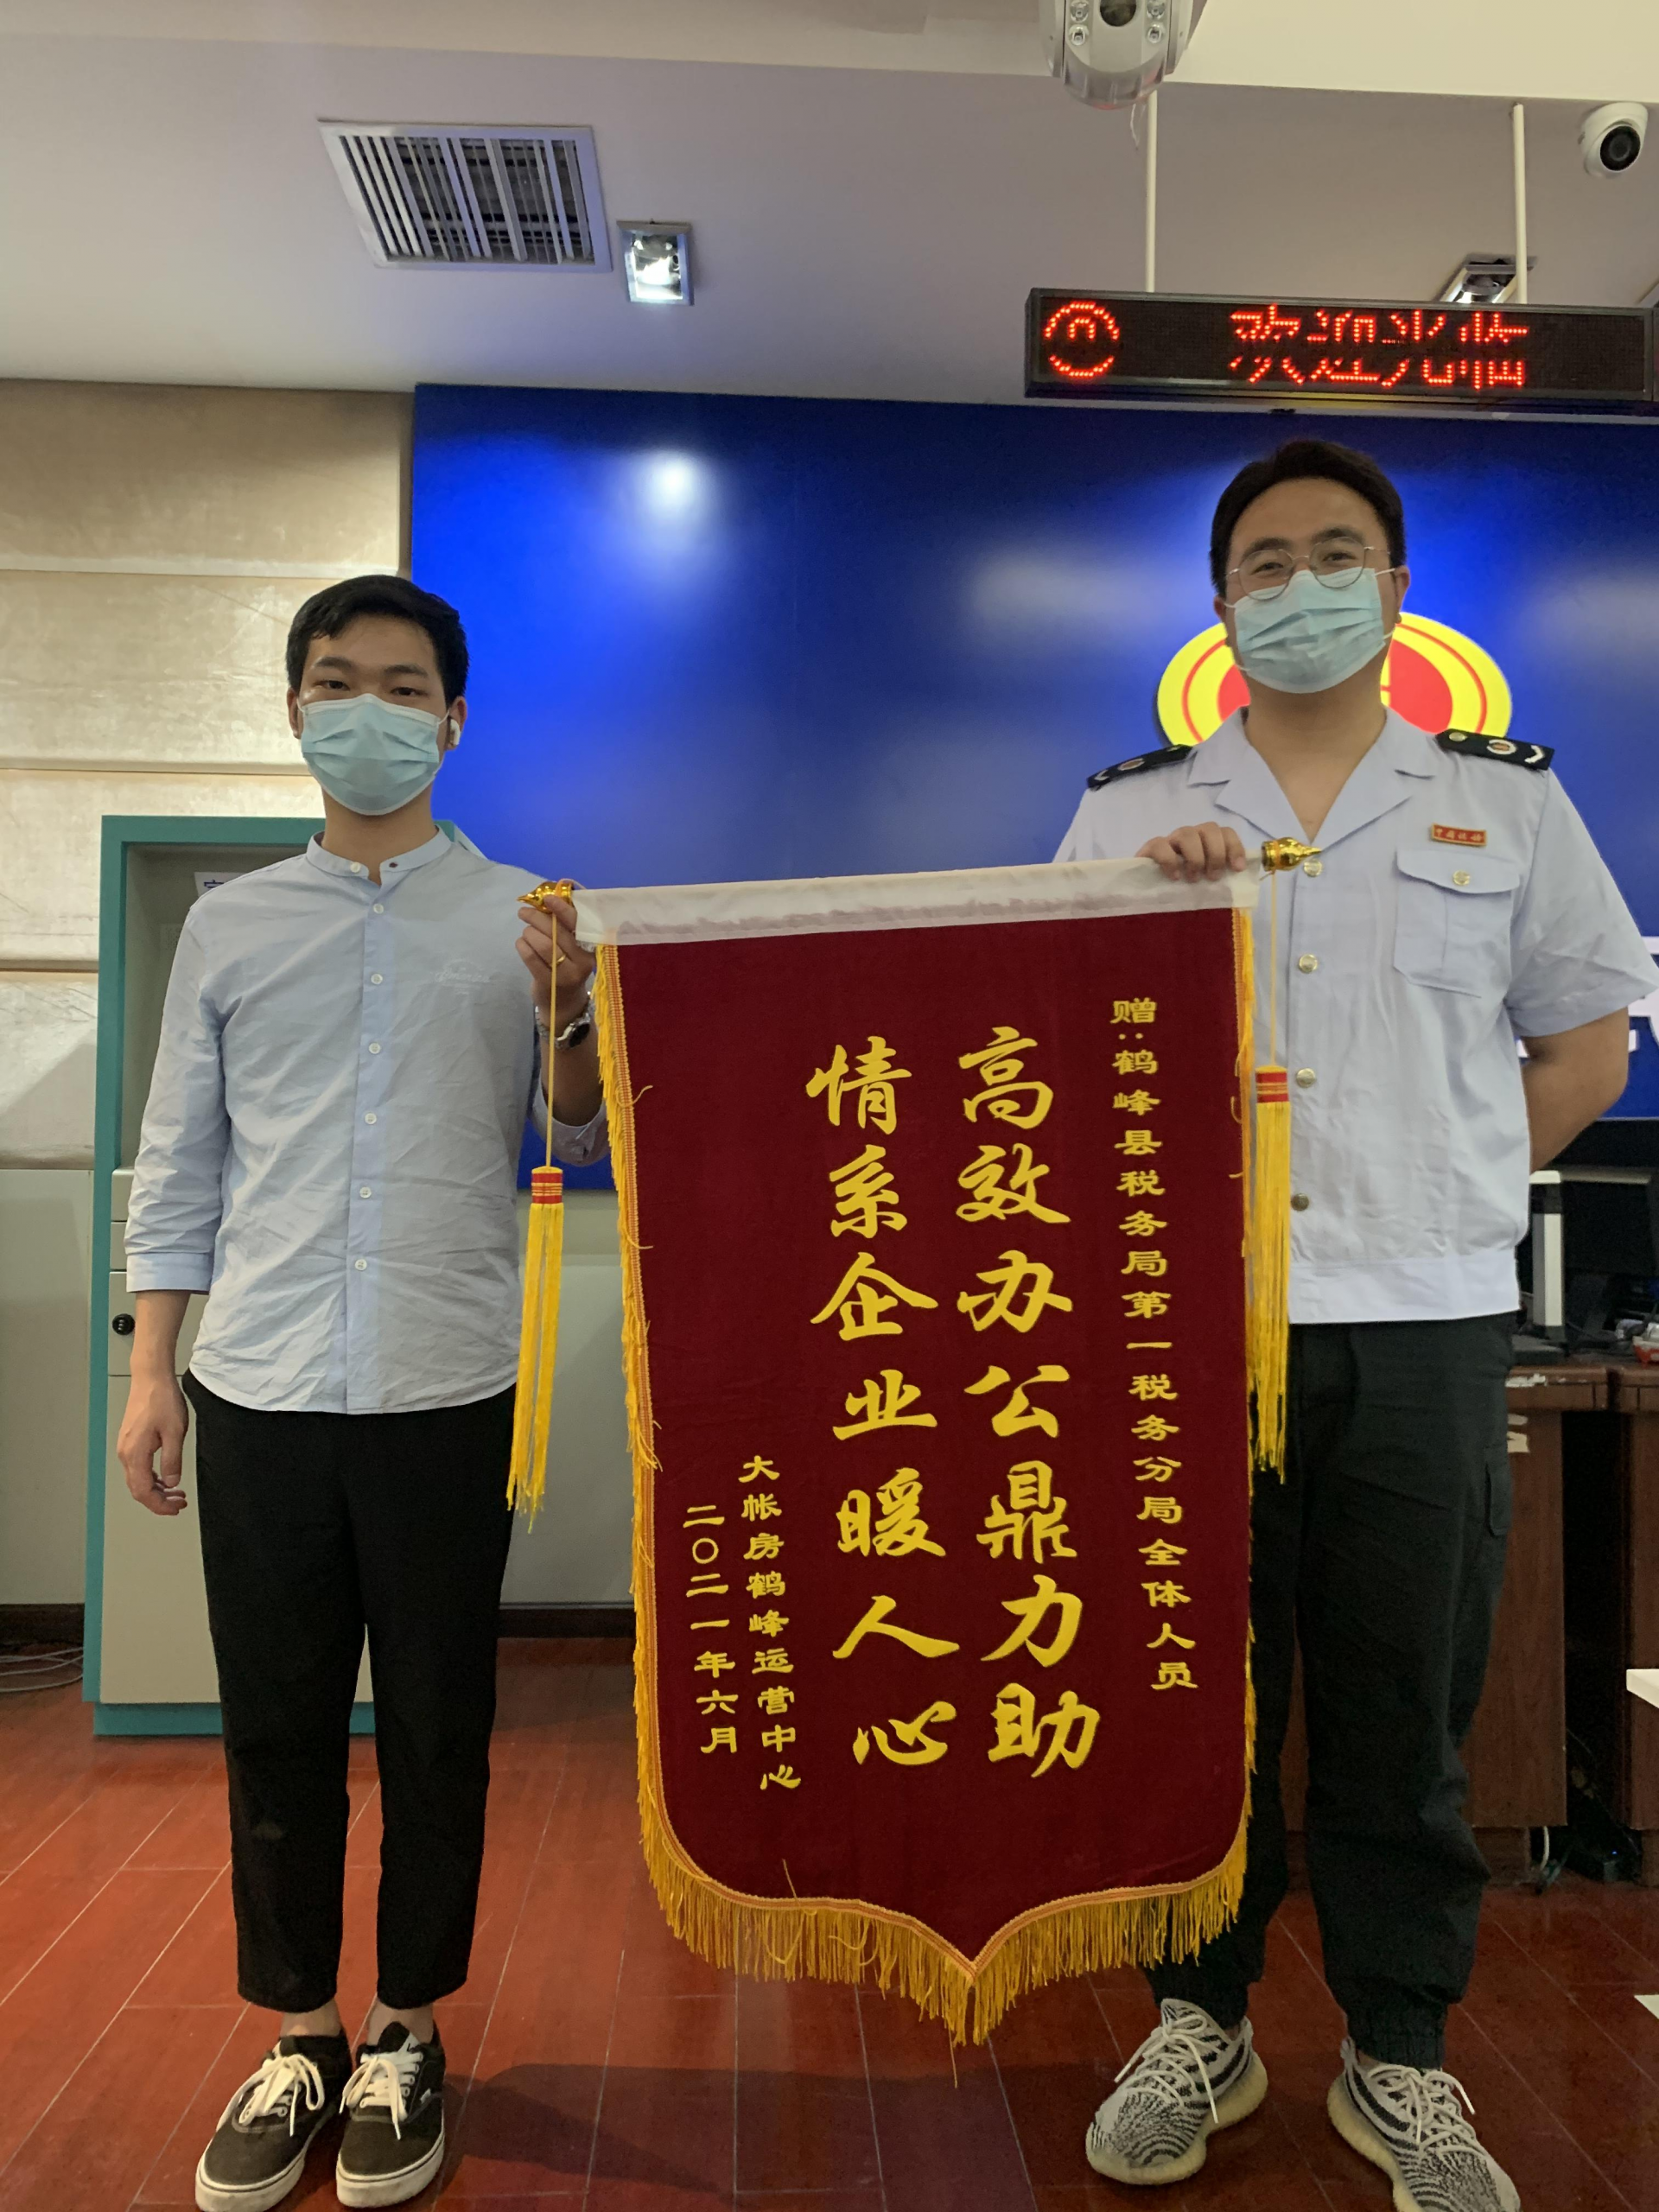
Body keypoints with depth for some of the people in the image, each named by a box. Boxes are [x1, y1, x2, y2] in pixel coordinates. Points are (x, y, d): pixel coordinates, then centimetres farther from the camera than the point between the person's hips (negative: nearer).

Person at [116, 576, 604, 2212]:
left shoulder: (527, 920, 5)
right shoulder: (229, 924, 11)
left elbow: (584, 1145, 3)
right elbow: (178, 1164, 12)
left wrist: (567, 1023, -16)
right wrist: (150, 1369, 7)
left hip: (446, 1391, -1)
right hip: (257, 1392, 2)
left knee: (435, 1733, 9)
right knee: (275, 1730, 11)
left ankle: (404, 2035, 29)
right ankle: (295, 2039, 30)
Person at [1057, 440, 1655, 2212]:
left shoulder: (1508, 800, 11)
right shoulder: (1130, 813, 10)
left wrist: (1437, 1190, 2)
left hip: (1424, 1322, 0)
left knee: (1404, 1705, 9)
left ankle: (1400, 2059, 29)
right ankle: (1200, 2024, 29)